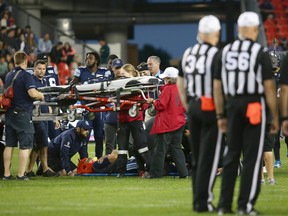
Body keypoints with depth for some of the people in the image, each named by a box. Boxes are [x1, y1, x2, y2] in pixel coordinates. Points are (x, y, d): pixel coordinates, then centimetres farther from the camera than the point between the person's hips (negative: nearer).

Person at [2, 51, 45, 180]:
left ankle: (6, 173, 12)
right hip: (23, 114, -7)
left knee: (9, 145, 10)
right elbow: (32, 93, -24)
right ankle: (21, 174, -4)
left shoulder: (8, 76, 12)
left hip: (9, 113, 7)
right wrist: (41, 96, -2)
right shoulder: (26, 76, -12)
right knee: (25, 145, -1)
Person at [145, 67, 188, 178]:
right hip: (179, 122, 7)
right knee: (177, 148, 10)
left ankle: (155, 172, 3)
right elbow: (184, 107, 15)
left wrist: (153, 101, 1)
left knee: (161, 149, -1)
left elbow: (161, 105, -17)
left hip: (166, 125, -7)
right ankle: (183, 172, 4)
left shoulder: (168, 89, -13)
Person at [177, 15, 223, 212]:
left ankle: (198, 199, 18)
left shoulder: (188, 54, 8)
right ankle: (203, 202, -3)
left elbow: (180, 82, 17)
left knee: (197, 157, 15)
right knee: (209, 157, -2)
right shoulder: (216, 55, -14)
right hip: (211, 108, -7)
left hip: (193, 107, 7)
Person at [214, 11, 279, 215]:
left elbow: (217, 87, 8)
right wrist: (275, 117, -2)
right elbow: (269, 87, -9)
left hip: (233, 106, 4)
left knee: (231, 155, 12)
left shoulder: (225, 52, 7)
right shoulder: (261, 53, -7)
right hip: (255, 106, -4)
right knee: (252, 157, 1)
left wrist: (221, 115, 16)